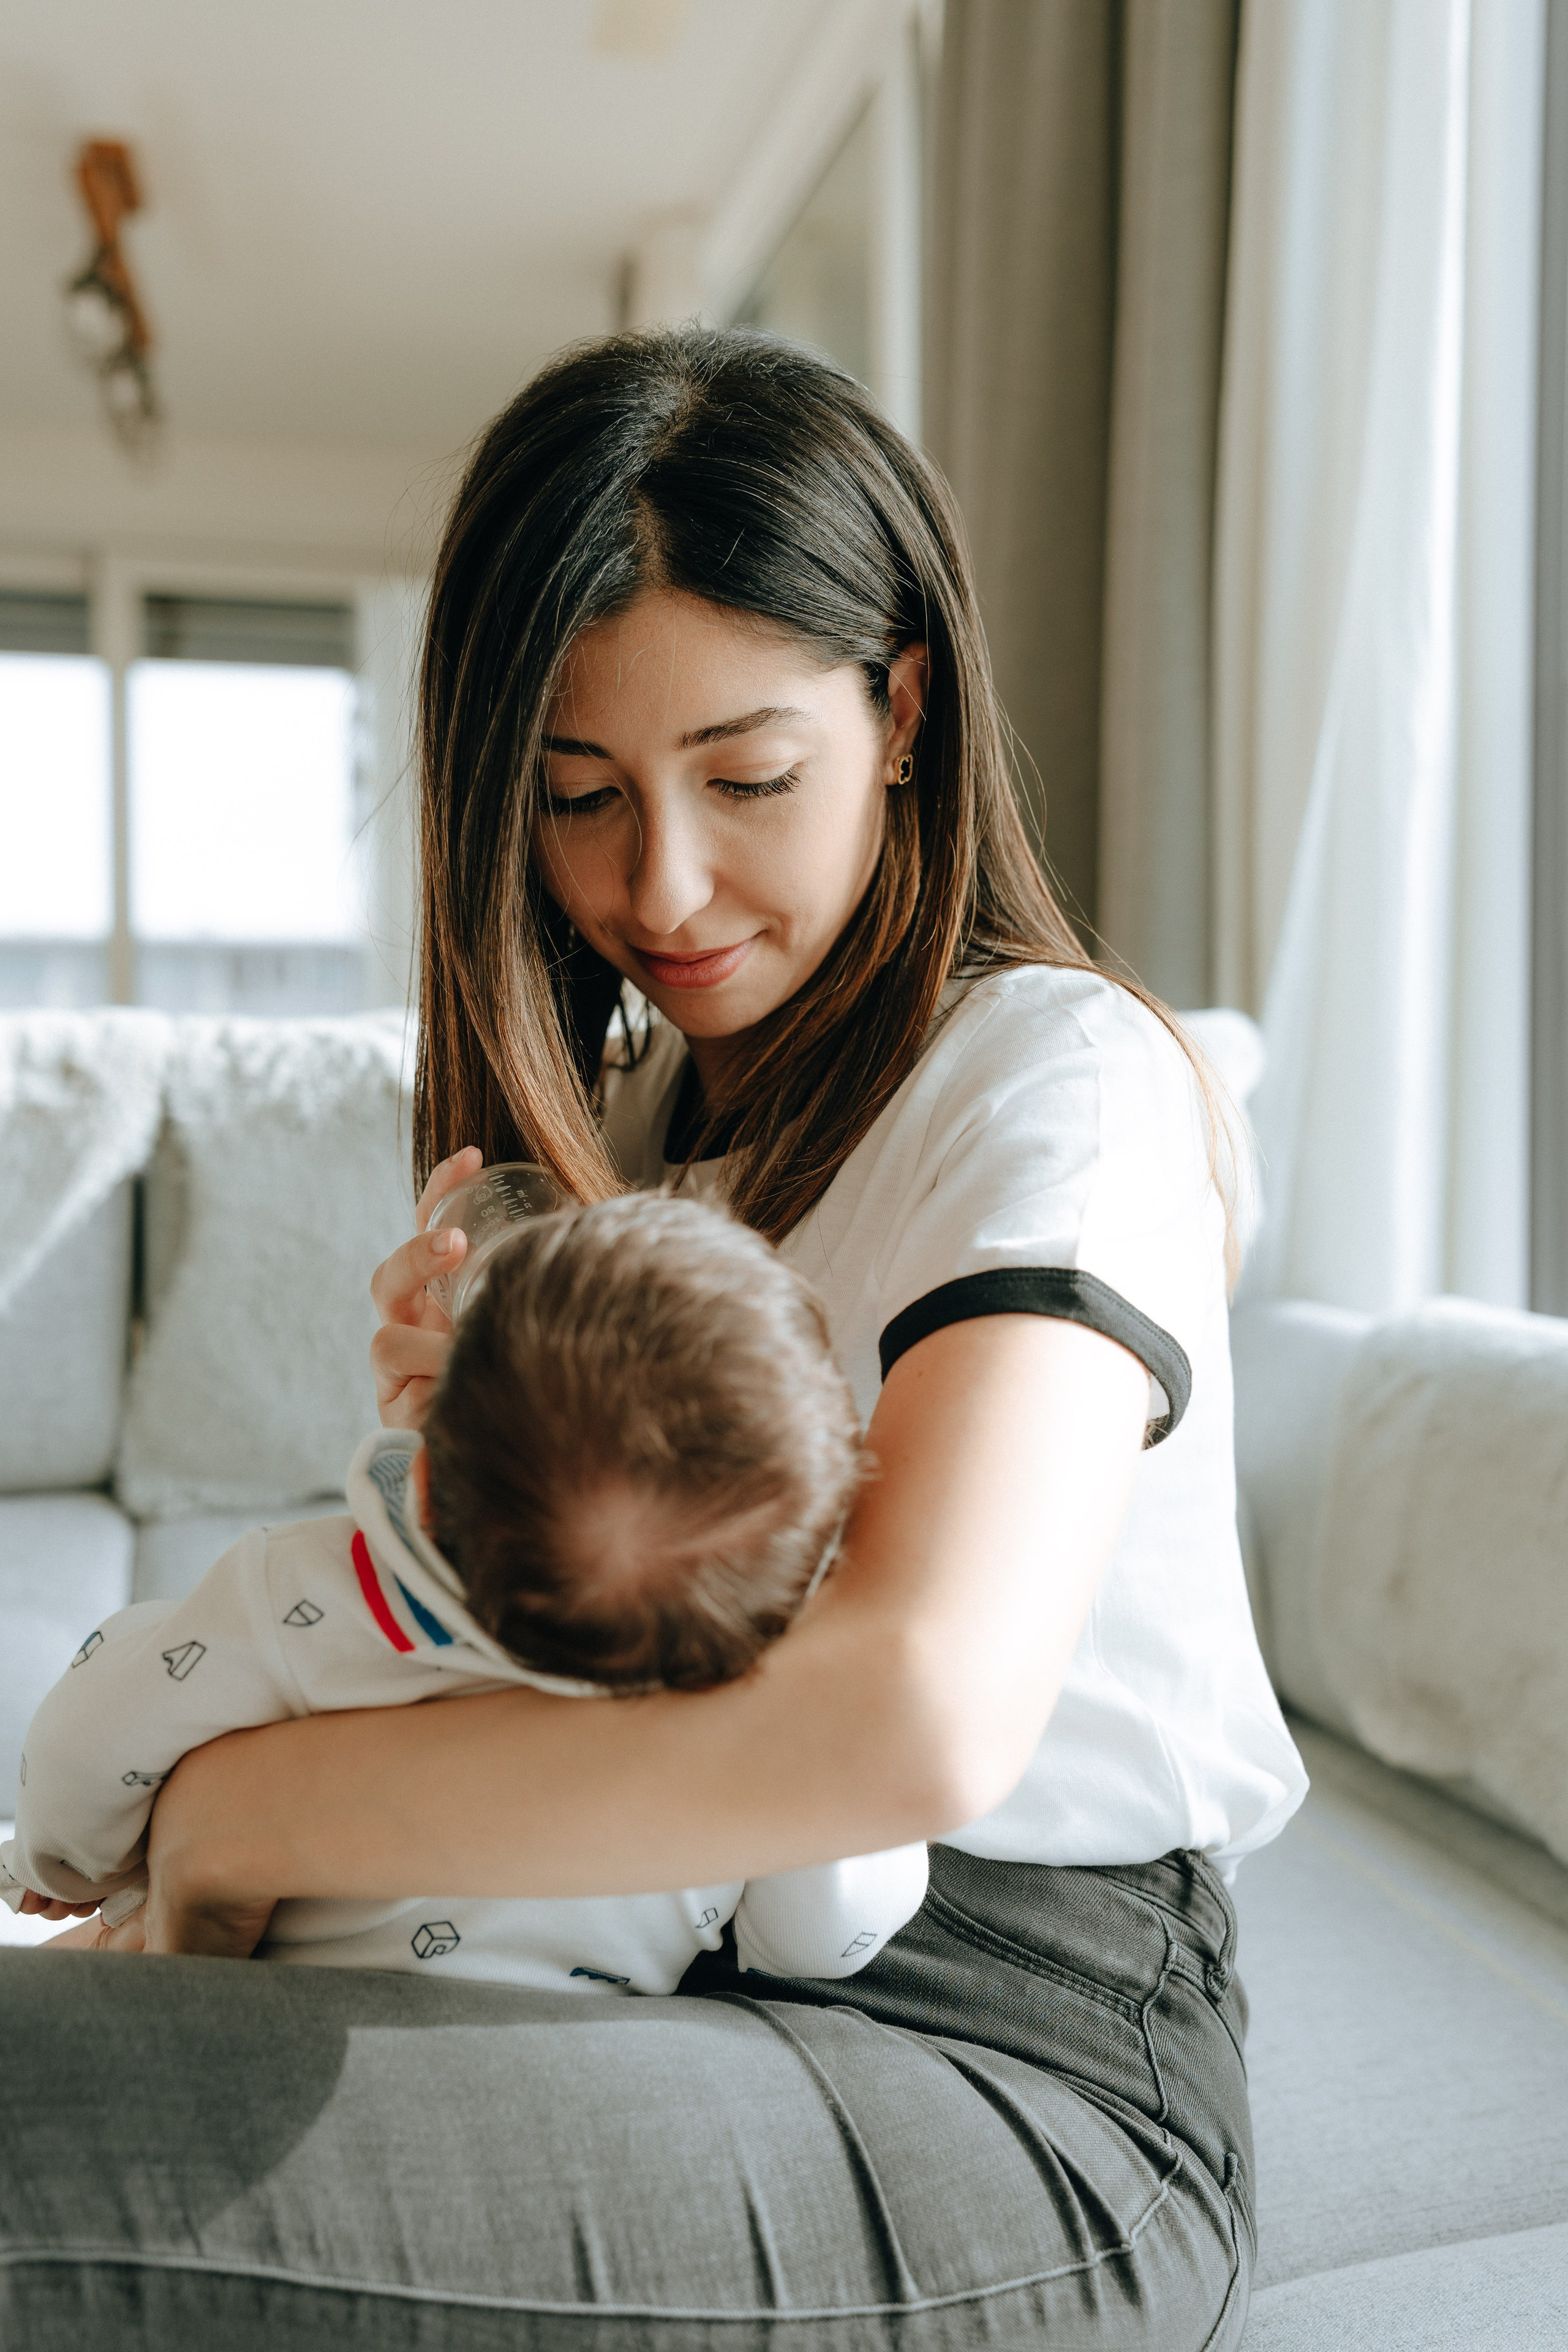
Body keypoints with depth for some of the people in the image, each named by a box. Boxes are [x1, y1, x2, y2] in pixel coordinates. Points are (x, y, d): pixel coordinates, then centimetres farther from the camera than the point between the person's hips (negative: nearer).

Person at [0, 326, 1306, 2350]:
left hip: (1015, 2065, -6)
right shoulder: (619, 1109, 11)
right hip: (676, 1962, 7)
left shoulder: (1060, 1075, -14)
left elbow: (916, 1708, -31)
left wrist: (234, 1814, -20)